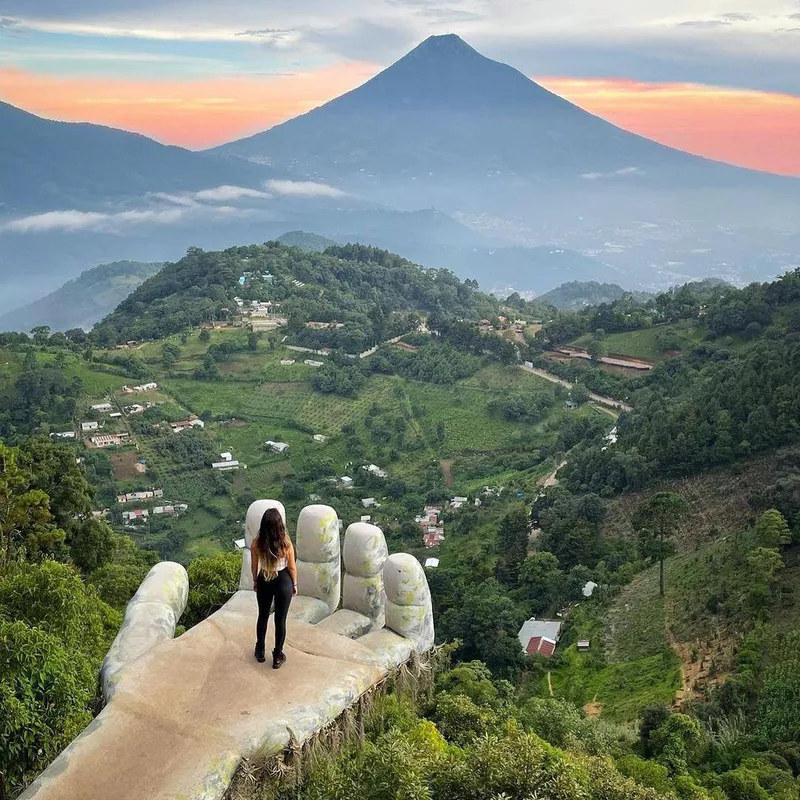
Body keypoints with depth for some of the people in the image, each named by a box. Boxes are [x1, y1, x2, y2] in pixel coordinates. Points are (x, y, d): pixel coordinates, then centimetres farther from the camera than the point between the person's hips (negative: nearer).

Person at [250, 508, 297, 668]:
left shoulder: (256, 543, -18)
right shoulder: (286, 543, -24)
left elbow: (254, 566, -3)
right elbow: (292, 567, -11)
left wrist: (255, 581, 15)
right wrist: (294, 584, 6)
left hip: (264, 581, 2)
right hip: (283, 582, -2)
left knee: (263, 616, 22)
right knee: (280, 619, 13)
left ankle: (260, 651, 37)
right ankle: (277, 657, 24)